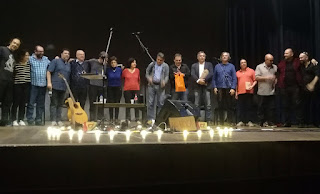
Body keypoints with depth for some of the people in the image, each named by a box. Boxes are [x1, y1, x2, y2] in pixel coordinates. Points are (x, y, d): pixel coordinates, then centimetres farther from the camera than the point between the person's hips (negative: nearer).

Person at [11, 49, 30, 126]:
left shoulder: (29, 63, 9)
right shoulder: (16, 64, -4)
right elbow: (12, 73, -5)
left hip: (27, 85, 4)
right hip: (17, 85, -4)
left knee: (23, 103, 6)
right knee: (16, 102, 0)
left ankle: (21, 119, 13)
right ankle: (14, 120, 7)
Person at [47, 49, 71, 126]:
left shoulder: (69, 65, 17)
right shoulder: (55, 61, 0)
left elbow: (70, 76, 18)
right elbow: (49, 72, -5)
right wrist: (49, 82, -14)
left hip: (64, 88, 5)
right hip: (55, 86, -5)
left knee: (60, 104, 9)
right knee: (54, 104, -2)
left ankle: (58, 120, 13)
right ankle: (53, 120, 0)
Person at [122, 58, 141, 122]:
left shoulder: (137, 70, 7)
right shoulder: (125, 71, 0)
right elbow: (122, 78, 13)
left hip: (136, 89, 2)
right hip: (127, 90, -2)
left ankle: (137, 119, 11)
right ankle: (128, 119, 10)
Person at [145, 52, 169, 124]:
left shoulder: (166, 66, 6)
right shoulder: (152, 64, 8)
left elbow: (167, 76, 4)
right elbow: (147, 72, 14)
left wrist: (164, 82, -16)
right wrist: (149, 78, -7)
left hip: (160, 86, 0)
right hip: (152, 85, 1)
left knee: (161, 103, 0)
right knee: (150, 102, 0)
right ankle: (151, 118, 7)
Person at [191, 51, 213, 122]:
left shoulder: (209, 64, 12)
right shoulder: (194, 65, 15)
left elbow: (211, 74, -3)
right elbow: (193, 74, 1)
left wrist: (204, 80, -15)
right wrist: (198, 80, -16)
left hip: (206, 86, -1)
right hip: (197, 86, 1)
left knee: (208, 104, -4)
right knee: (196, 104, -1)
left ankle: (208, 119, -1)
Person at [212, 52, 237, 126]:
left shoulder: (231, 66, 7)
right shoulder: (217, 66, 11)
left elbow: (234, 78, 3)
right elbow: (214, 78, 11)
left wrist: (233, 88, -7)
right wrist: (214, 87, -1)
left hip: (229, 89, -1)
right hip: (220, 89, 1)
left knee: (229, 106, 1)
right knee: (220, 106, 4)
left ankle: (230, 122, 8)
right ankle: (221, 122, 12)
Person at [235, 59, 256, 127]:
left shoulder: (251, 71, 10)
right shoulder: (237, 73, 17)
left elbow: (255, 80, 6)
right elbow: (236, 83, 17)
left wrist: (252, 86, -12)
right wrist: (236, 92, 10)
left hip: (249, 92, -2)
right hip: (240, 92, 2)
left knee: (249, 107, -2)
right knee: (241, 107, 2)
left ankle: (249, 121, 2)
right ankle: (241, 121, 7)